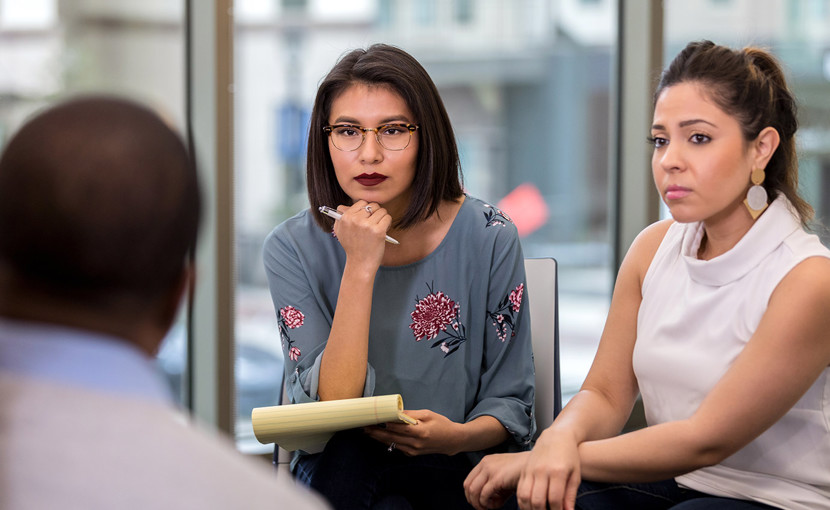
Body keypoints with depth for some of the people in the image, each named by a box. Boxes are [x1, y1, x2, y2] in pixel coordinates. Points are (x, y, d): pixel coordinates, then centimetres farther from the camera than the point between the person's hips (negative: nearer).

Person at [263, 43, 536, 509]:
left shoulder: (488, 238, -4)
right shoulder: (294, 248, -4)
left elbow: (510, 400, 3)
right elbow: (330, 406, -14)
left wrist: (462, 436, -20)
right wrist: (360, 268, -20)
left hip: (454, 470, 0)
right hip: (339, 471, 0)